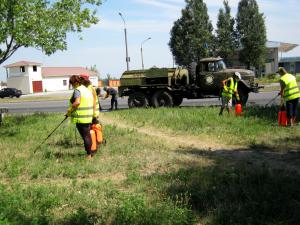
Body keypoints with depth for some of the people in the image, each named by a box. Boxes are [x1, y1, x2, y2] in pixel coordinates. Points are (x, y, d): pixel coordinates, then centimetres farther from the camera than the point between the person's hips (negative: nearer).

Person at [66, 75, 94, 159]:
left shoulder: (77, 90, -13)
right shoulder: (86, 89, 14)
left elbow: (77, 102, -28)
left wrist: (69, 110, -16)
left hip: (81, 117, -9)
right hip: (88, 116, 9)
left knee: (85, 136, -1)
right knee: (87, 135, 17)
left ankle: (89, 154, 6)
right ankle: (90, 152, 26)